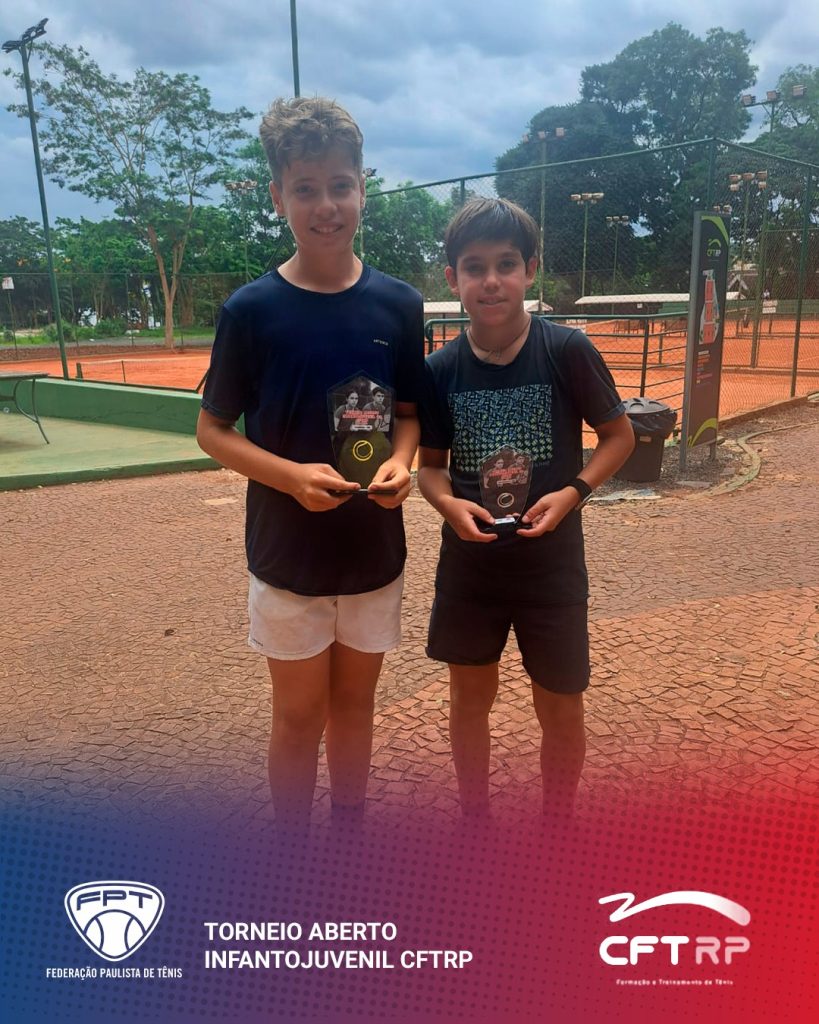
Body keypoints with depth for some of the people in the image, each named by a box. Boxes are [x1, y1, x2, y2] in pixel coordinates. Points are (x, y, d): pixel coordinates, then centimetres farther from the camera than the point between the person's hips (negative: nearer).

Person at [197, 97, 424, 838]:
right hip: (288, 552, -2)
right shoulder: (251, 310, -10)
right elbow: (213, 430, -4)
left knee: (354, 703, 19)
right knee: (300, 715, 12)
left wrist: (401, 463, -15)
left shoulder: (398, 305, -2)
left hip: (374, 549, 3)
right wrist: (291, 475, -21)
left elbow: (410, 412, 7)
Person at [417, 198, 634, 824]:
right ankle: (475, 820, 42)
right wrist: (449, 503, -17)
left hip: (551, 563, -2)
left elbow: (619, 435, -2)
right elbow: (431, 463, 4)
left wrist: (573, 492, -18)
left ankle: (558, 827, 39)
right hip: (469, 560, 2)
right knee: (470, 697, 17)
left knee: (560, 708, 11)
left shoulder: (567, 351, -12)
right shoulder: (440, 370, -5)